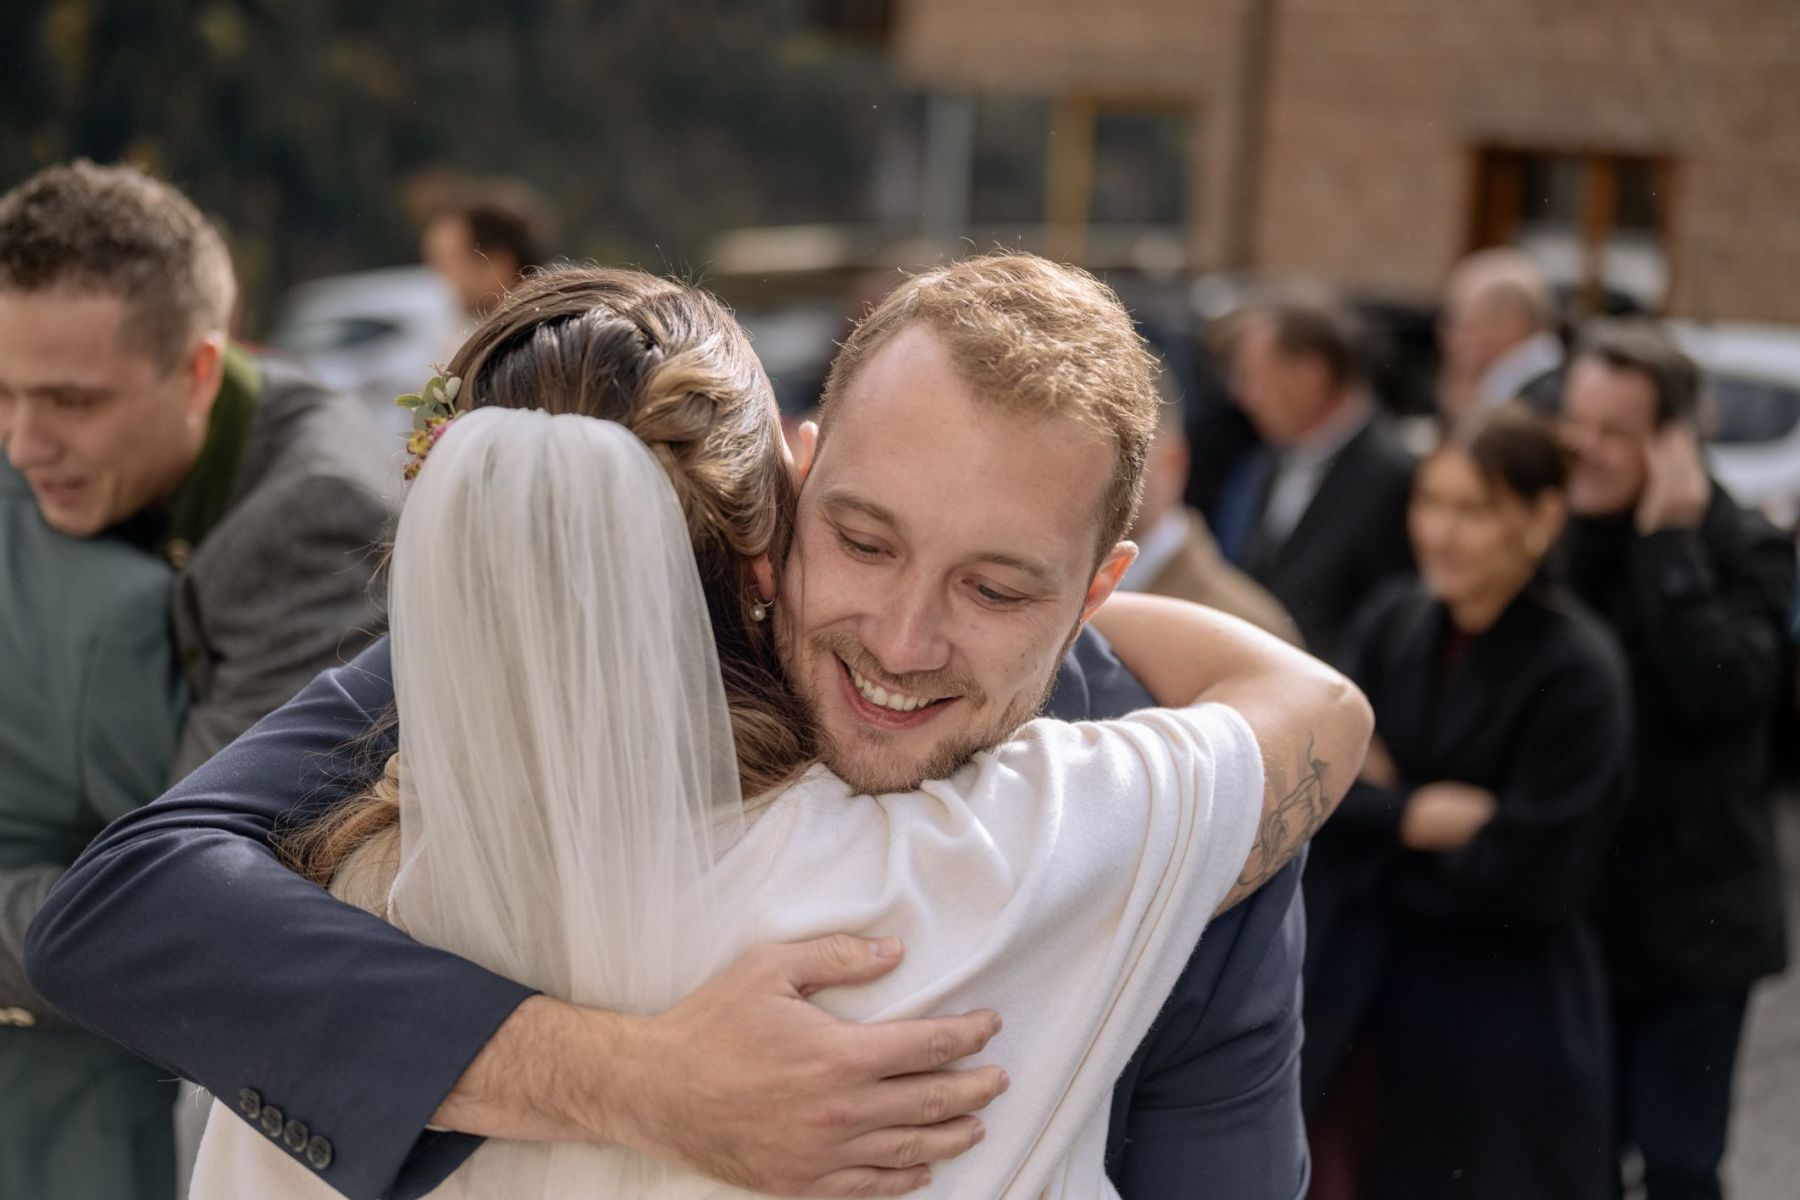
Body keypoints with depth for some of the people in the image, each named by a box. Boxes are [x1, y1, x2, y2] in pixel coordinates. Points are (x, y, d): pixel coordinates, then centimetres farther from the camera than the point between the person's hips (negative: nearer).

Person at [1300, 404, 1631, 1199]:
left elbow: (1521, 875, -16)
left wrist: (1377, 825, -7)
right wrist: (1414, 819, -18)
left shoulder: (1579, 672, -15)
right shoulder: (1393, 621, 1)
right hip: (1359, 992, 5)